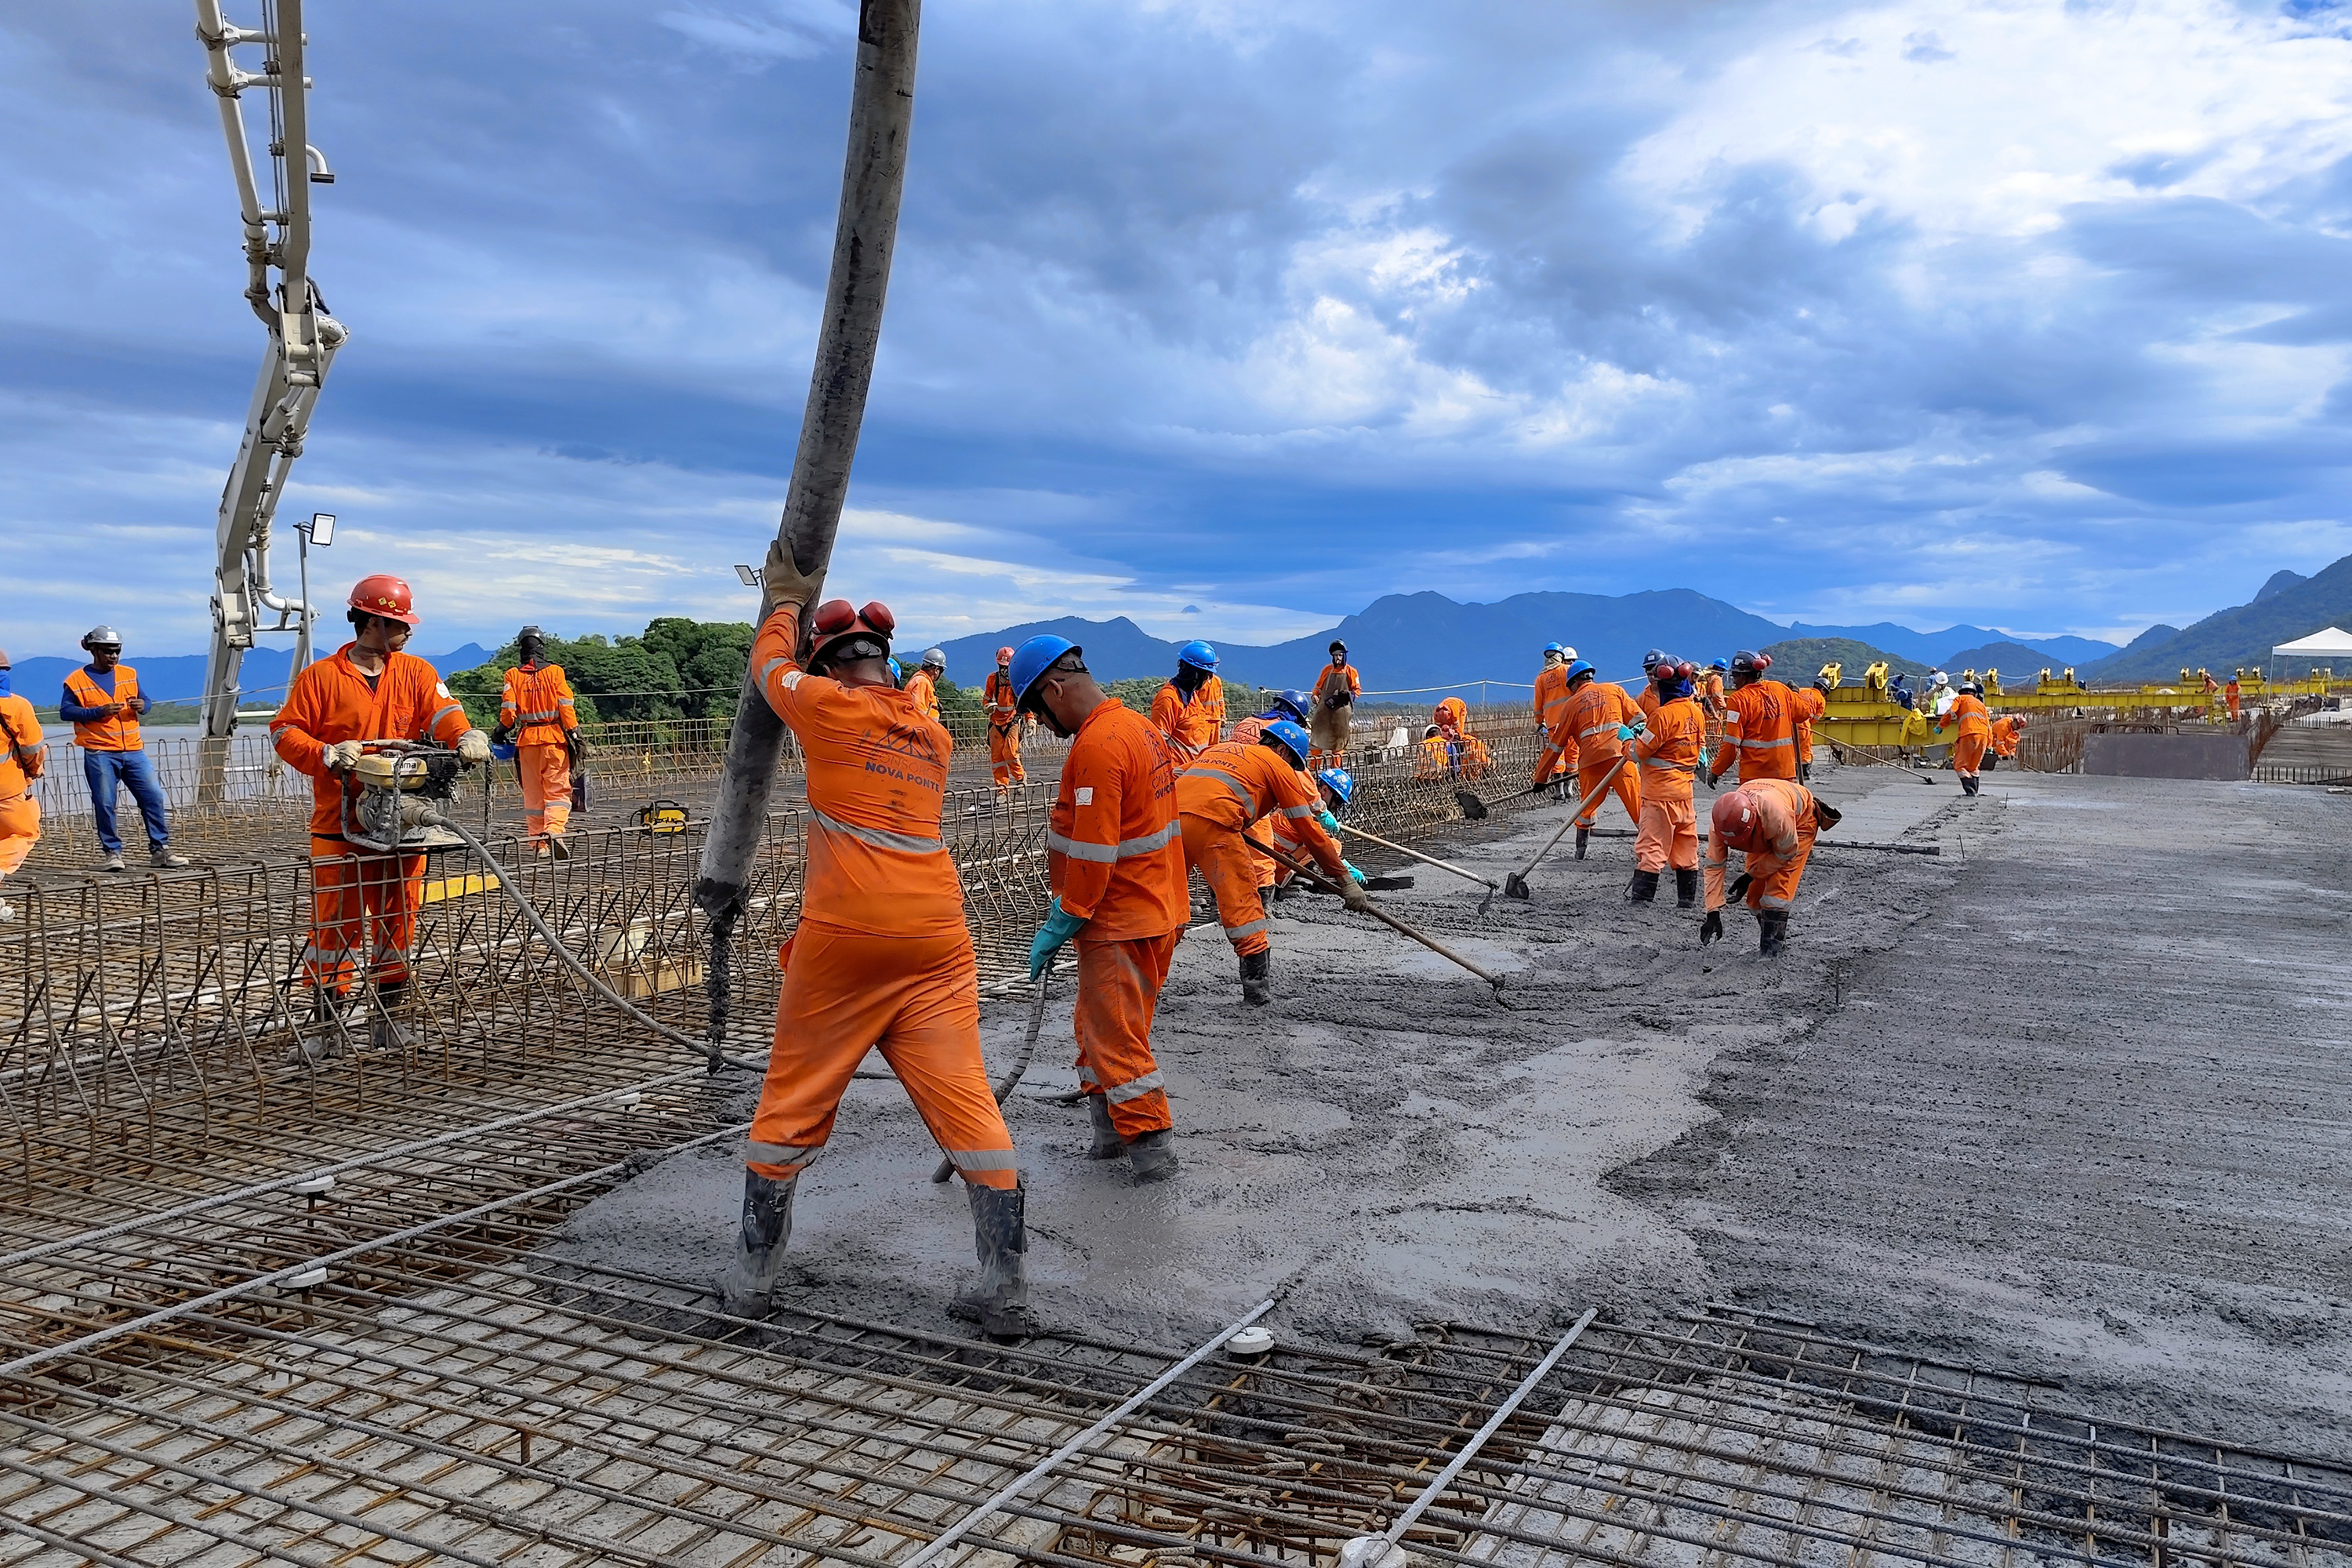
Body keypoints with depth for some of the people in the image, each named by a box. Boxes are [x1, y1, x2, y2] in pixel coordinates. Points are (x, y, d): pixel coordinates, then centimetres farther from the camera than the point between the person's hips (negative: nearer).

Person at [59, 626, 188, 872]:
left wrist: (143, 705, -5)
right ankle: (111, 852, 9)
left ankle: (159, 850, 3)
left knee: (153, 796, -2)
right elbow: (65, 711, -5)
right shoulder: (77, 680, 0)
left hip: (133, 750, 4)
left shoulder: (129, 674, 13)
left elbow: (144, 701, 20)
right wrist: (99, 712, -17)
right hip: (99, 753, -4)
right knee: (104, 804, -2)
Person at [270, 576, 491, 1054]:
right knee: (336, 921, -2)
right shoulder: (320, 677, 1)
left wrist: (466, 736, -26)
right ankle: (327, 1023, 7)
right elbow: (285, 732, 0)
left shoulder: (416, 673, 10)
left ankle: (389, 1018, 19)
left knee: (397, 920, 9)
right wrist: (328, 755, -18)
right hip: (339, 825, -3)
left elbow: (442, 710, -5)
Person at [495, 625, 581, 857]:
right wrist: (574, 734, -1)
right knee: (558, 789, 0)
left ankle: (539, 842, 9)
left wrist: (501, 732, 13)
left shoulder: (513, 675, 2)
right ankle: (554, 831, -23)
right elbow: (567, 706, -5)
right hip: (554, 737, -2)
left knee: (532, 793, 10)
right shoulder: (555, 672, -1)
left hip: (527, 738, 2)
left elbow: (508, 710, -2)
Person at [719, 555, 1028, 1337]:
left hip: (842, 939, -3)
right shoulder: (936, 738, 16)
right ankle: (1006, 1293, 4)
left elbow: (770, 659, 21)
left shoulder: (827, 707, 2)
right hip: (936, 941, 4)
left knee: (791, 1107, 11)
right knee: (967, 1106, 3)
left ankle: (751, 1279, 23)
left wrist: (790, 601, 40)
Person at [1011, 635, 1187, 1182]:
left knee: (1116, 1038, 1)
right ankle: (1111, 1131, 30)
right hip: (1156, 907, 10)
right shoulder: (1137, 725, 11)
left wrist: (1060, 924, -15)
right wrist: (1067, 904, 16)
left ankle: (1151, 1150, 9)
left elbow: (1093, 854, -24)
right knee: (1098, 1028, 20)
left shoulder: (1097, 745, -22)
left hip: (1121, 922, -10)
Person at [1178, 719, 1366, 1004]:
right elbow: (1309, 829, 13)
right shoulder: (1278, 765, 16)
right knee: (1241, 903, 3)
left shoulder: (1218, 747, 34)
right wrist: (1344, 879, 17)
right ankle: (1258, 989, 4)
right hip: (1211, 823, -6)